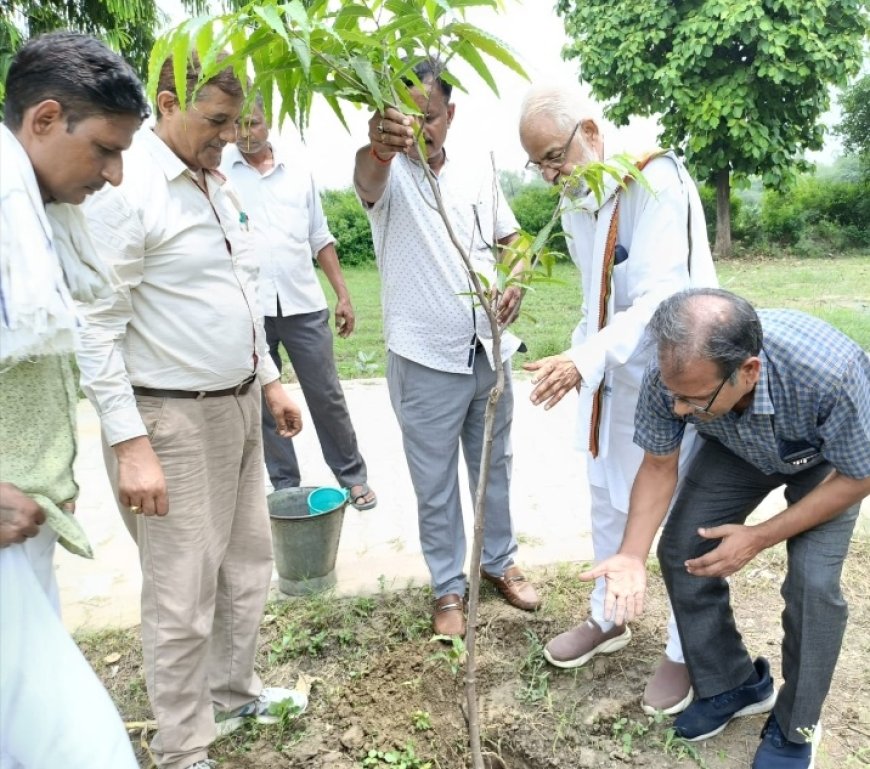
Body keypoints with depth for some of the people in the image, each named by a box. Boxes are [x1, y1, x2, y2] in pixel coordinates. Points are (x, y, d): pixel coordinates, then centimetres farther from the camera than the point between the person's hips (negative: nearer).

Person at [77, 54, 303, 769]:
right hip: (173, 420, -9)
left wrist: (269, 380, 19)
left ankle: (234, 693, 40)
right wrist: (130, 445, -20)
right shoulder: (126, 187, -15)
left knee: (248, 563, 19)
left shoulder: (215, 185, 12)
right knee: (183, 596, 2)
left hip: (238, 407, 9)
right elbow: (95, 329, -17)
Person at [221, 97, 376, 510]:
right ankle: (285, 486, 21)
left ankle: (352, 475, 22)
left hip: (303, 305, 1)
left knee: (327, 397, 7)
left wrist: (343, 294, 8)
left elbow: (321, 239, 13)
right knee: (263, 403, 7)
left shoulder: (298, 173, 10)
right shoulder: (217, 169, 4)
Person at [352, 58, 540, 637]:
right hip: (426, 361, -4)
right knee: (435, 485, 9)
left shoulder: (479, 173, 7)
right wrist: (379, 145, -56)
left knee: (494, 467, 18)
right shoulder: (391, 175, -8)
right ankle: (449, 587, 26)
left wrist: (517, 283, -10)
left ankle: (500, 560, 38)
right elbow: (368, 179, -32)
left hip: (489, 352, 4)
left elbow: (514, 238, 13)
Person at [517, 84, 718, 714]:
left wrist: (585, 358, -41)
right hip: (610, 377, 8)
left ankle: (687, 651, 25)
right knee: (608, 502, 17)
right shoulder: (575, 202, 6)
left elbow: (663, 297, -30)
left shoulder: (657, 183, -20)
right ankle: (608, 618, 37)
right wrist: (583, 360, 9)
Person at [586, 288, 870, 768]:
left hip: (827, 459, -3)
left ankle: (795, 727, 9)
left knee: (812, 581, -18)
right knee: (680, 552, -5)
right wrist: (632, 555, -27)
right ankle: (731, 684, 19)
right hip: (736, 449, 3)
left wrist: (760, 538, -25)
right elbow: (659, 465, -16)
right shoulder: (669, 374, -35)